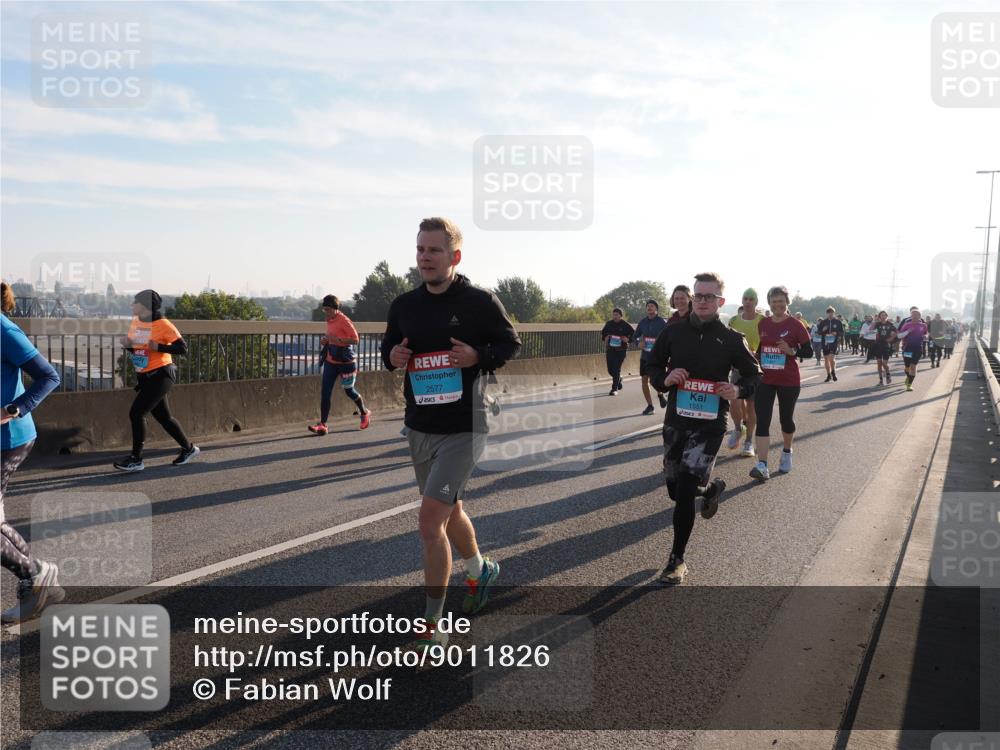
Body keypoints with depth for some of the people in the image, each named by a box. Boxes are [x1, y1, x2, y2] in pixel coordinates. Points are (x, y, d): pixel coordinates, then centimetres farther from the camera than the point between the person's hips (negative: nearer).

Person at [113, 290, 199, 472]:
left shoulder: (163, 324, -14)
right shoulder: (134, 323, 7)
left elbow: (182, 348, -16)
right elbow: (134, 349, 19)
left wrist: (158, 347, -24)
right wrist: (127, 345, -3)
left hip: (160, 375, -8)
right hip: (145, 376, 8)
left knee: (136, 413, -12)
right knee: (163, 417, 14)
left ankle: (136, 459, -1)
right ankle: (188, 448, 30)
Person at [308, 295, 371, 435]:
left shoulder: (344, 321, -15)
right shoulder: (329, 321, 8)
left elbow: (356, 340, -17)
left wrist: (338, 340, -27)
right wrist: (326, 341, 3)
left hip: (345, 361, -7)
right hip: (330, 361, 7)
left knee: (349, 391, 9)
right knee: (325, 393, -3)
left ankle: (365, 413, 34)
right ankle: (322, 425, -2)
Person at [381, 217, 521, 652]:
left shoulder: (480, 302, -9)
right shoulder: (404, 305, 4)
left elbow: (511, 344, 1)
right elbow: (389, 346, 16)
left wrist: (478, 357, -18)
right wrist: (392, 357, -7)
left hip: (462, 430, -6)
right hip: (419, 428, 6)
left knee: (430, 521, -14)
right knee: (449, 511, 23)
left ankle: (432, 626, 1)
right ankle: (480, 570, 52)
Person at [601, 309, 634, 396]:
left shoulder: (625, 324, -5)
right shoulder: (609, 324, 7)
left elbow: (634, 333, 1)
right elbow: (603, 333, 21)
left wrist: (628, 339, -14)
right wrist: (605, 337, 1)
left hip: (621, 350, -4)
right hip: (610, 349, 4)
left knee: (616, 369, -8)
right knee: (610, 369, 5)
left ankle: (614, 389, 0)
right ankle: (618, 379, 38)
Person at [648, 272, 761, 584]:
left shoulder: (731, 339, -5)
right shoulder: (673, 332, -1)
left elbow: (753, 373, 8)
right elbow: (653, 366, 10)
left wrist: (739, 390, -14)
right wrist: (664, 380, -13)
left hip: (710, 423, -3)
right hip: (676, 419, 4)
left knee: (685, 491, -12)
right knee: (674, 488, 15)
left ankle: (677, 560, 5)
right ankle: (711, 487, 50)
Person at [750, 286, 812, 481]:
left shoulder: (794, 325, -7)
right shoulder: (763, 324, 5)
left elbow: (808, 351, -4)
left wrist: (792, 351, -21)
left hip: (789, 382, -3)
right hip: (764, 380, 3)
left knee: (786, 419, 13)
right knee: (762, 421, -9)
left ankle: (786, 452, 42)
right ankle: (762, 466, -14)